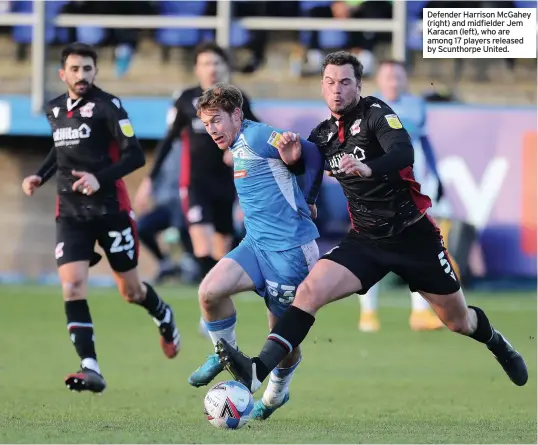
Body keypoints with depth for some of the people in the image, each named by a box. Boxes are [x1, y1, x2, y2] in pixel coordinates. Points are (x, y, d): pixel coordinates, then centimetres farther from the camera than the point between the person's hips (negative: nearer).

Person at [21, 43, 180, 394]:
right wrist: (41, 176, 11)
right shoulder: (55, 110, 9)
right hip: (71, 213, 4)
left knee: (131, 291, 9)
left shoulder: (107, 106, -10)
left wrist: (101, 179, -26)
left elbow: (135, 156, -13)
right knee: (72, 286, -16)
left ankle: (165, 319, 44)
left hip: (111, 209, -4)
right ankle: (90, 368, -20)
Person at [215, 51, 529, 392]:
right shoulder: (324, 134, 3)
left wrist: (369, 168, -53)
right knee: (310, 290, -21)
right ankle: (258, 371, -31)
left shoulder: (376, 113, -14)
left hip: (412, 233, -4)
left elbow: (403, 152, -32)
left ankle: (497, 342, 47)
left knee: (458, 320, 12)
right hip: (365, 240, 4)